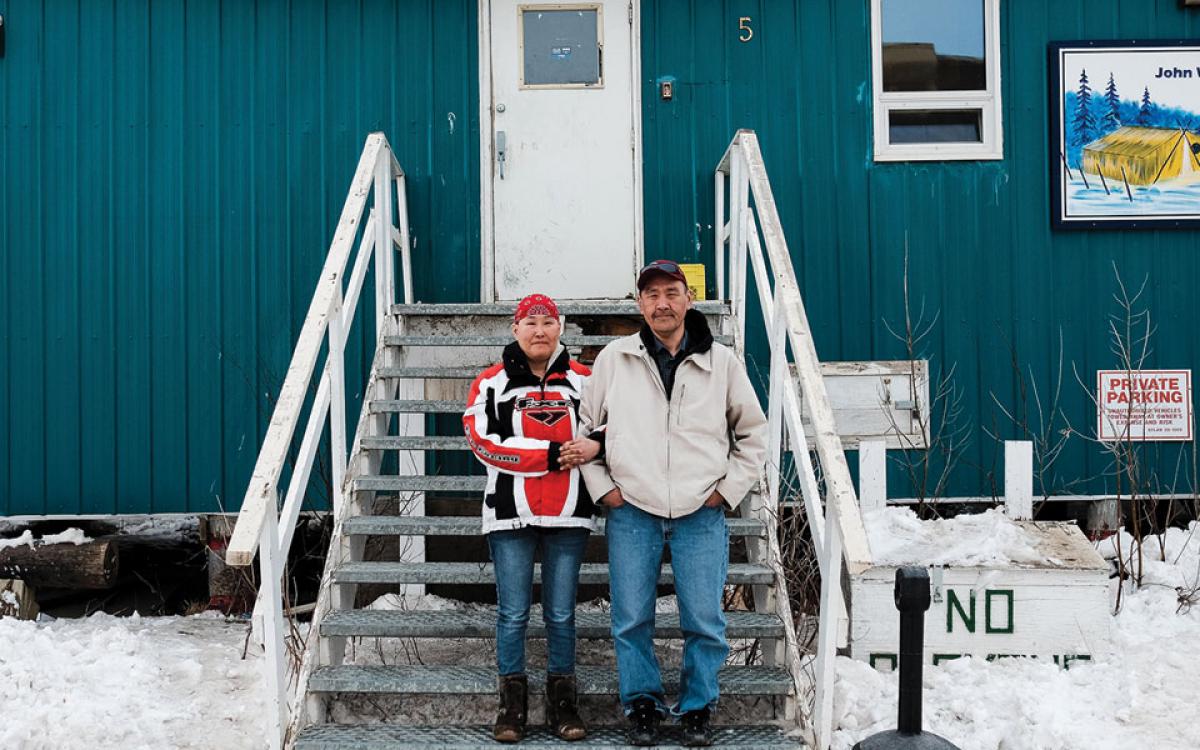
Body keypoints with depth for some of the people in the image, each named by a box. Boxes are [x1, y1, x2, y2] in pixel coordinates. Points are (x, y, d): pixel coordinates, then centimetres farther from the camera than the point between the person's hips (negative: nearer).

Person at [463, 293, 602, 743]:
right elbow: (483, 441, -8)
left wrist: (594, 446, -13)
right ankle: (512, 706, 14)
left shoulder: (583, 380, 8)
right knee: (513, 614, 4)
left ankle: (562, 703, 17)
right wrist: (551, 455, -14)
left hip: (569, 515, 1)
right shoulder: (491, 382, 3)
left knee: (561, 614, 7)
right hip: (510, 515, -1)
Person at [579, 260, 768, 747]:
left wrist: (729, 490, 4)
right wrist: (602, 487, 3)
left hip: (701, 515, 0)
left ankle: (697, 708, 20)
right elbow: (585, 427, 11)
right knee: (632, 621, 5)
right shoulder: (614, 359, 4)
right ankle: (642, 705, 23)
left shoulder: (722, 362, 4)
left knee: (704, 622, 2)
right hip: (631, 512, 0)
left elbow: (753, 434, 13)